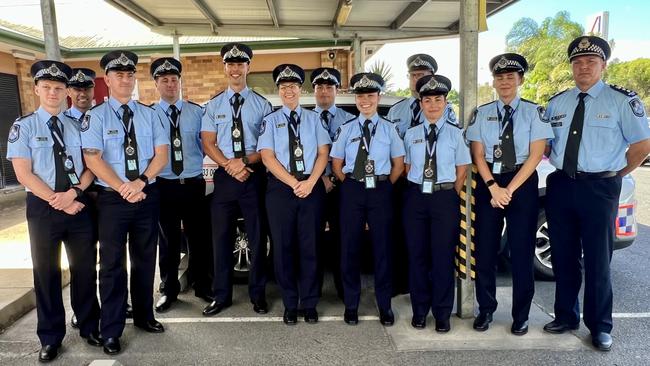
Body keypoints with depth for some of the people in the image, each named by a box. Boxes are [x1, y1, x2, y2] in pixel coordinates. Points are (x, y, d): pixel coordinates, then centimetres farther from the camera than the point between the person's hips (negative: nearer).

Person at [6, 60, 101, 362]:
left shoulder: (77, 126, 8)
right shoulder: (23, 126, 0)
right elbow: (24, 174, -8)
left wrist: (72, 194, -13)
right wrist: (56, 201, -13)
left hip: (79, 204, 2)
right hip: (43, 206, -2)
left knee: (85, 268, 9)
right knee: (46, 272, 8)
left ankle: (89, 327, 26)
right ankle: (50, 338, 24)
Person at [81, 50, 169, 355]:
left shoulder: (149, 114, 7)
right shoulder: (96, 116, -2)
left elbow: (162, 154, -1)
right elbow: (93, 159, -10)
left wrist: (140, 182, -15)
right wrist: (124, 189, -18)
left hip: (148, 195, 3)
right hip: (112, 198, -3)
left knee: (145, 259, 14)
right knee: (112, 263, 4)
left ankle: (144, 315, 31)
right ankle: (111, 331, 17)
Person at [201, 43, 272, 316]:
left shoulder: (261, 104, 3)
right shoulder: (213, 105, 7)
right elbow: (208, 144, 3)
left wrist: (246, 161, -15)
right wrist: (229, 165, -12)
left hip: (255, 175, -1)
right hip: (224, 176, 2)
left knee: (257, 237, 6)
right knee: (221, 236, 7)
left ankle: (258, 294, 21)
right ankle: (221, 295, 21)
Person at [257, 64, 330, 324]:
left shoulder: (314, 119, 10)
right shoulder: (270, 121, 6)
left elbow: (323, 153, 4)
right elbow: (267, 157, -4)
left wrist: (310, 182, -12)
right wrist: (294, 183, -13)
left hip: (312, 187, 1)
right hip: (280, 188, 0)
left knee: (310, 245, 6)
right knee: (283, 247, 4)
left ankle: (309, 303, 19)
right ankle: (290, 304, 18)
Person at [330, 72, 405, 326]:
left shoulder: (388, 129, 4)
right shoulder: (346, 129, 5)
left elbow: (398, 164, 8)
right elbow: (336, 165, 8)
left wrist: (385, 187, 1)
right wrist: (350, 186, 1)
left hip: (380, 190, 0)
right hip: (352, 190, 1)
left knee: (382, 246, 4)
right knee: (350, 245, 5)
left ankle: (385, 305, 19)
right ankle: (351, 304, 20)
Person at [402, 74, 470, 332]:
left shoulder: (455, 133, 2)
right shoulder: (411, 134, 8)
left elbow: (462, 170, 3)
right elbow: (408, 167, 11)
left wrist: (450, 196, -2)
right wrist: (417, 192, 1)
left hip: (445, 197, -2)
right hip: (416, 197, 2)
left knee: (443, 255, 2)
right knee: (417, 255, 7)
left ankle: (442, 314, 17)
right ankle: (419, 311, 22)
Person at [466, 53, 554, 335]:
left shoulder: (534, 112, 0)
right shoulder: (481, 113, 5)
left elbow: (535, 155, -6)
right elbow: (478, 154, 1)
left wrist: (509, 189, -13)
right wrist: (493, 187, -12)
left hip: (523, 182, -1)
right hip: (488, 182, 2)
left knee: (522, 250, 4)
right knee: (485, 249, 5)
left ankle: (521, 316, 20)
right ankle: (485, 310, 22)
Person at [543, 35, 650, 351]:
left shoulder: (621, 100, -5)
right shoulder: (557, 102, 8)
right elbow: (545, 143, 18)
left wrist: (617, 175, 1)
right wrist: (561, 165, 8)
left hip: (599, 188, -4)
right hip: (560, 186, 4)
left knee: (597, 260, 5)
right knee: (563, 257, 13)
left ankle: (599, 326, 22)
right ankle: (566, 316, 29)